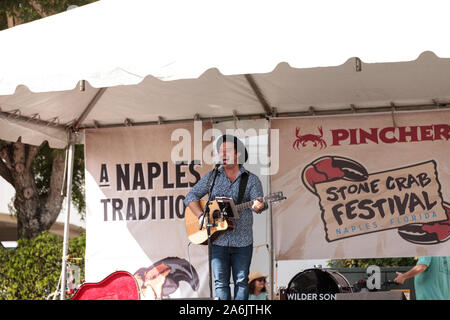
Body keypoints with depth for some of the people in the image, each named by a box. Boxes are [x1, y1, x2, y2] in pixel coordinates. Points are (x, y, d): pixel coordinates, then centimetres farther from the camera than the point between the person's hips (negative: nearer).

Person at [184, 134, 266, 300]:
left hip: (242, 241, -1)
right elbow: (191, 197, 6)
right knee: (220, 282, -2)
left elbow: (258, 201, -10)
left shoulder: (251, 179, 4)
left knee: (241, 281, 3)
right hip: (217, 239, 1)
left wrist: (258, 206, -35)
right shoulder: (212, 177, 8)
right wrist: (201, 216, -10)